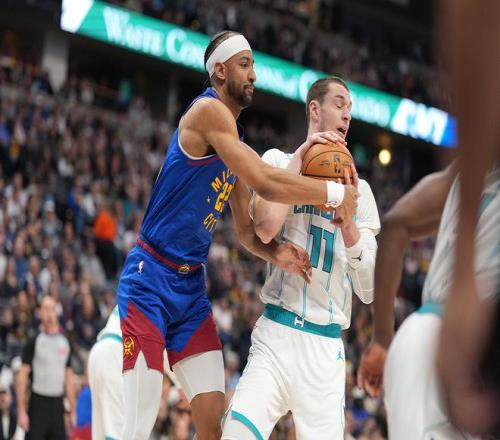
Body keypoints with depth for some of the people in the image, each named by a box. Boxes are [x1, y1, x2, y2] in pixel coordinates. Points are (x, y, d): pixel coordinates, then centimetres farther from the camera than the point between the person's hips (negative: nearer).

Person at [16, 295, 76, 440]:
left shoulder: (64, 342, 10)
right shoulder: (34, 342, -4)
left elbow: (69, 378, 14)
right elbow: (22, 376, -6)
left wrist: (73, 411, 10)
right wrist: (21, 412, -12)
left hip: (58, 405, 5)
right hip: (39, 403, -4)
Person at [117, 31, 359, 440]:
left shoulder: (235, 144, 15)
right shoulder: (209, 111, -14)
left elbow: (246, 230, 15)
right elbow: (267, 184, -23)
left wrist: (275, 253, -5)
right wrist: (336, 193, -12)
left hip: (191, 284, 9)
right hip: (151, 278, -9)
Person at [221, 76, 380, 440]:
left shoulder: (359, 189, 14)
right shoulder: (279, 161, 8)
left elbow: (368, 291, 8)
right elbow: (266, 229, -14)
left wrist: (349, 225, -7)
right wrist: (300, 158, -6)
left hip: (327, 346, 2)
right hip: (275, 334, -2)